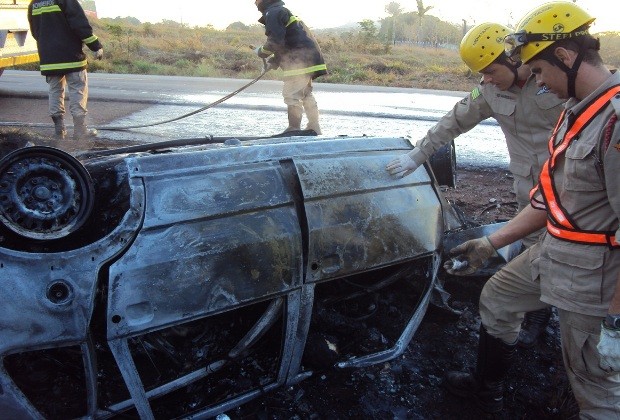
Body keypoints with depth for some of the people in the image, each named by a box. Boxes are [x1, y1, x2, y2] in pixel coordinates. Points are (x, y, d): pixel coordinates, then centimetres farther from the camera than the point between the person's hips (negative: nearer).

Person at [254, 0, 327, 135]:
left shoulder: (273, 13, -7)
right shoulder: (281, 12, 26)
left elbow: (276, 41, -19)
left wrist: (261, 52, -2)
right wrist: (273, 62, 20)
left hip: (301, 59, -10)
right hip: (309, 57, 10)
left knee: (291, 93, -7)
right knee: (305, 93, 16)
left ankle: (294, 129, -3)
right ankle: (314, 128, 21)